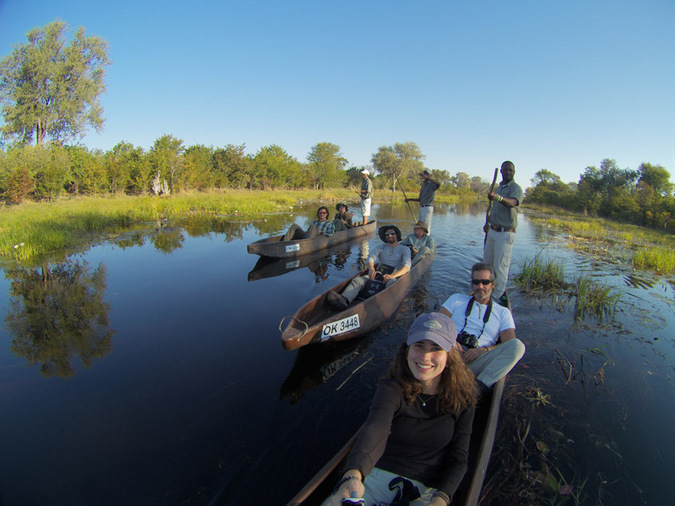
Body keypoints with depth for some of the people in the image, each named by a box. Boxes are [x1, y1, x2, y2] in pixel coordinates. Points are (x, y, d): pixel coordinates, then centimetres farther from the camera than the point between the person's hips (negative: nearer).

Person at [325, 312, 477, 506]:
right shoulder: (392, 389, -11)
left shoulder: (462, 398, -5)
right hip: (379, 473, 0)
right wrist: (353, 476, -49)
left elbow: (459, 458, -1)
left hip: (428, 488, 1)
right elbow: (375, 431, -30)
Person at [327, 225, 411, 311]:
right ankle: (344, 300, -55)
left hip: (395, 276, -3)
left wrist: (393, 275, -24)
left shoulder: (404, 249, 13)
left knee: (392, 282, -41)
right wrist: (371, 268, -20)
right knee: (358, 280, -26)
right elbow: (371, 258, 6)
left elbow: (407, 266, -4)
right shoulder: (381, 247, 24)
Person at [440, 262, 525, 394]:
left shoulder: (503, 312, 21)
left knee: (517, 345, -25)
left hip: (476, 362, 0)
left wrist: (483, 350, -11)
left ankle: (480, 386, -37)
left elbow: (511, 345, 7)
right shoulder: (457, 299, 24)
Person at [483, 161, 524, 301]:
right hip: (493, 231, 8)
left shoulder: (516, 188, -12)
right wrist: (488, 222, 14)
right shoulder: (498, 188, 14)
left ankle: (498, 297, 1)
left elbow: (512, 202, -35)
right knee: (487, 262, 16)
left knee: (500, 266, -6)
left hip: (505, 233, -8)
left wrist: (499, 198, -55)